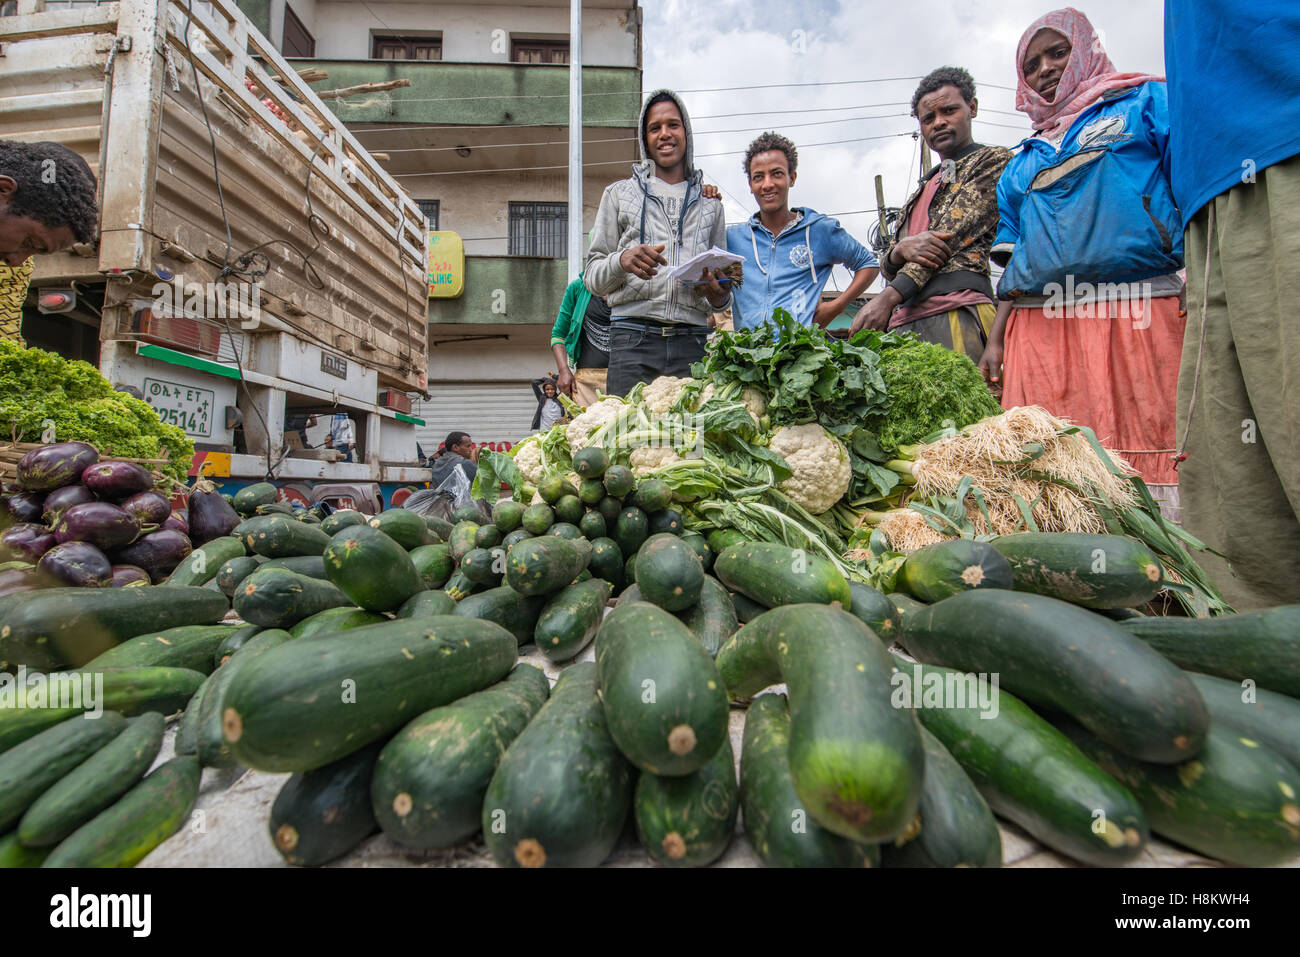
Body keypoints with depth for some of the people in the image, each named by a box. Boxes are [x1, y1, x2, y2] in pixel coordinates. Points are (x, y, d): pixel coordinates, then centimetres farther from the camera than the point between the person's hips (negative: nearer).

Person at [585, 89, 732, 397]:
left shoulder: (709, 205, 23)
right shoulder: (619, 193, 18)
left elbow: (722, 288, 23)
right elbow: (593, 277, 11)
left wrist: (719, 296, -2)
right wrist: (622, 261, -11)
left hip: (692, 341, 2)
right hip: (633, 339, -1)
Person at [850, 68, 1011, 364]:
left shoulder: (993, 160, 13)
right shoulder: (920, 192, 32)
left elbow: (953, 235, -3)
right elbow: (887, 265, 22)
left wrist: (889, 296, -14)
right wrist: (901, 250, -5)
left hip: (955, 310, -5)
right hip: (902, 321, 6)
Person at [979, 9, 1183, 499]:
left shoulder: (1146, 101, 18)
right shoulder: (1022, 160, 27)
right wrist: (995, 340, 10)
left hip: (1138, 314, -2)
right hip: (1038, 328, 3)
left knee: (1150, 456, -10)